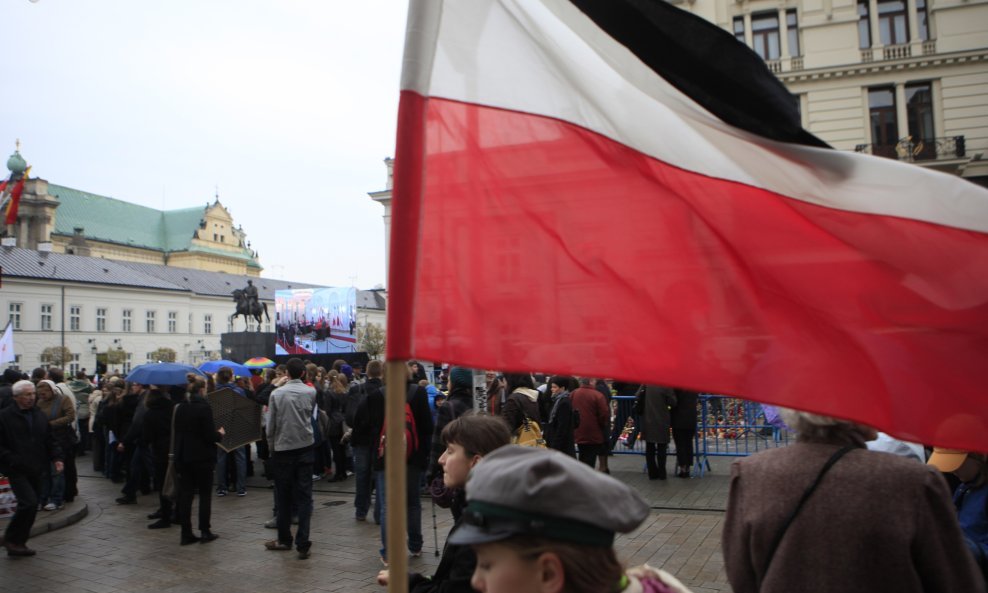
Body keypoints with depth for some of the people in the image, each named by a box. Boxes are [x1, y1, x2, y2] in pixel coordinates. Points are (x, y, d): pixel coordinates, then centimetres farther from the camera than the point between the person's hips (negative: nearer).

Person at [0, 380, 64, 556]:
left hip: (35, 470, 6)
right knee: (29, 502, -16)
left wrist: (56, 458, 2)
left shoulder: (40, 415, 11)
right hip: (17, 471, -6)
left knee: (32, 505, 10)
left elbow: (50, 440, 15)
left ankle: (18, 542, 23)